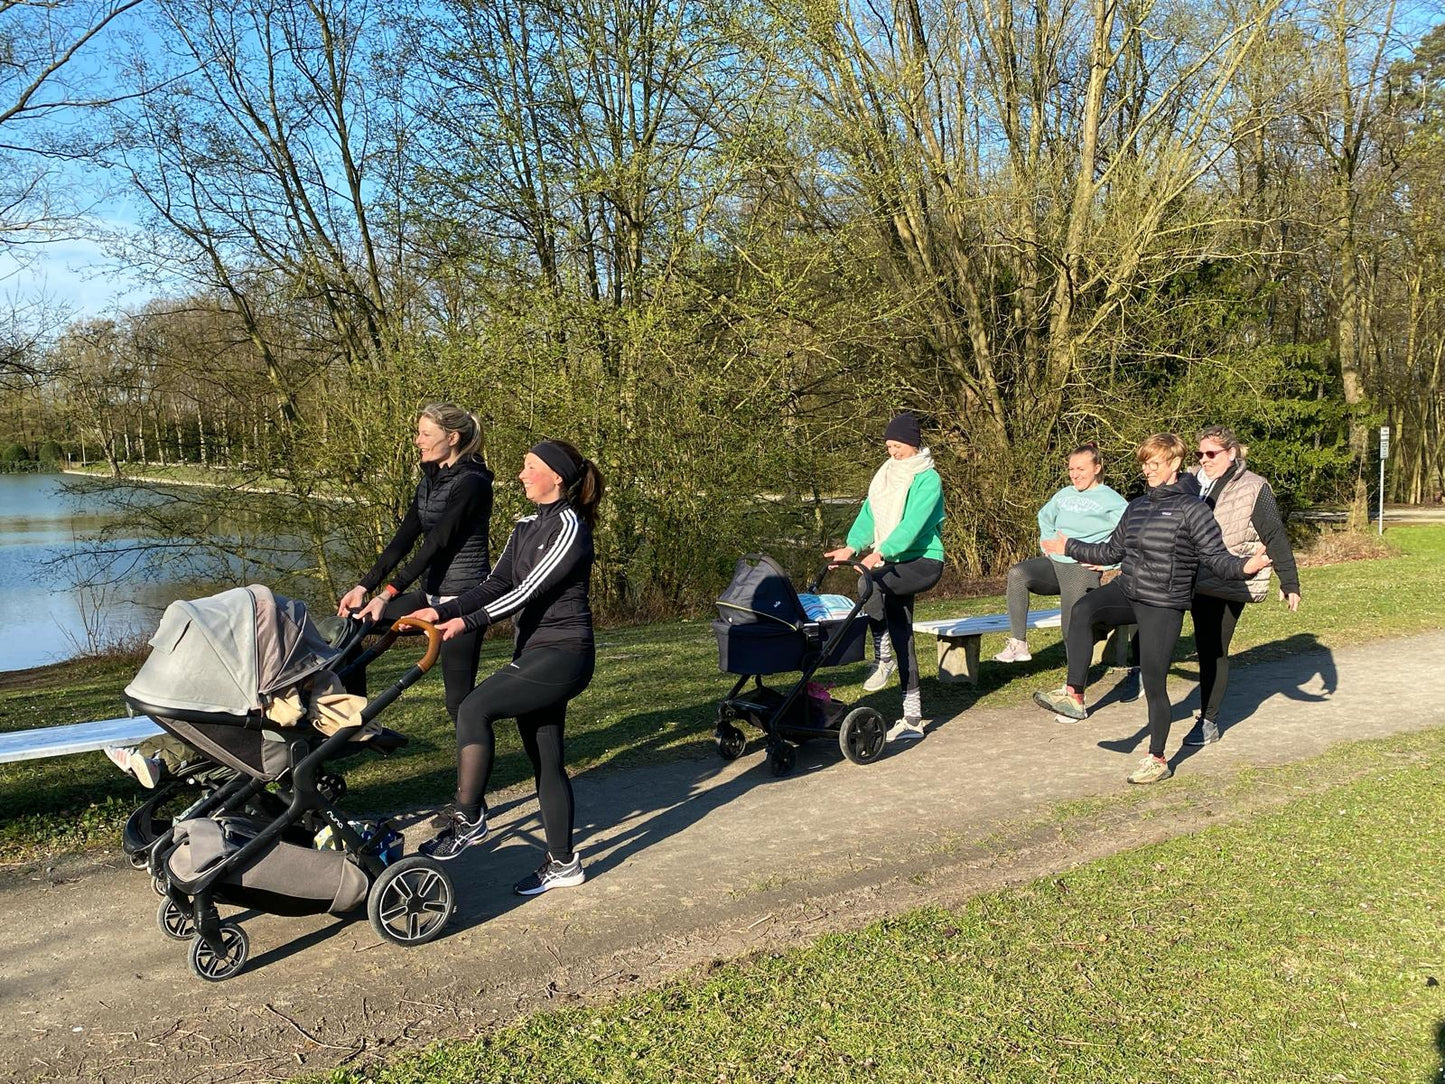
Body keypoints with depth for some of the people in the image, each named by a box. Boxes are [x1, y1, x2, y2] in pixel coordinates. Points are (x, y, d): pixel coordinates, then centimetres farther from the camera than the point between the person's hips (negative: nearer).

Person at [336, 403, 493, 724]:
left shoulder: (471, 482, -16)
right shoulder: (430, 480, 11)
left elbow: (436, 543, -21)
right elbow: (404, 538, 8)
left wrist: (388, 593, -24)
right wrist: (364, 586, 0)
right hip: (431, 594, 9)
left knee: (459, 699, -8)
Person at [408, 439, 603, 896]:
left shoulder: (569, 528, -13)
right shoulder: (528, 526, 14)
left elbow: (529, 591, -20)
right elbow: (496, 583, 10)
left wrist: (468, 622, -26)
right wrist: (442, 612, -2)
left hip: (562, 653, -9)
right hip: (534, 651, 9)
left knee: (474, 708, -19)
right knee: (545, 761, 10)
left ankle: (468, 819, -7)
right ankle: (563, 863, 20)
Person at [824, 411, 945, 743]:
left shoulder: (928, 479, -11)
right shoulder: (886, 473, 11)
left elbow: (913, 524, -23)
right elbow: (869, 513, 6)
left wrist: (881, 553, -32)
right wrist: (851, 546, -9)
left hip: (924, 562, -7)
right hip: (897, 565, 7)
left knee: (869, 581, -32)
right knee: (902, 638, 4)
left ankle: (883, 659, -16)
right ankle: (912, 719, 8)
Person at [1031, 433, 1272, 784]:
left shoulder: (1191, 508, -6)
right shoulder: (1137, 507, 14)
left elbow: (1216, 557, -10)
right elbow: (1113, 551, 25)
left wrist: (1244, 567, -30)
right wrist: (1070, 547, 31)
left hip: (1163, 606, -5)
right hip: (1127, 592, 5)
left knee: (1154, 683, 0)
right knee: (1082, 610, -26)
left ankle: (1157, 761, 16)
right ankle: (1074, 696, -24)